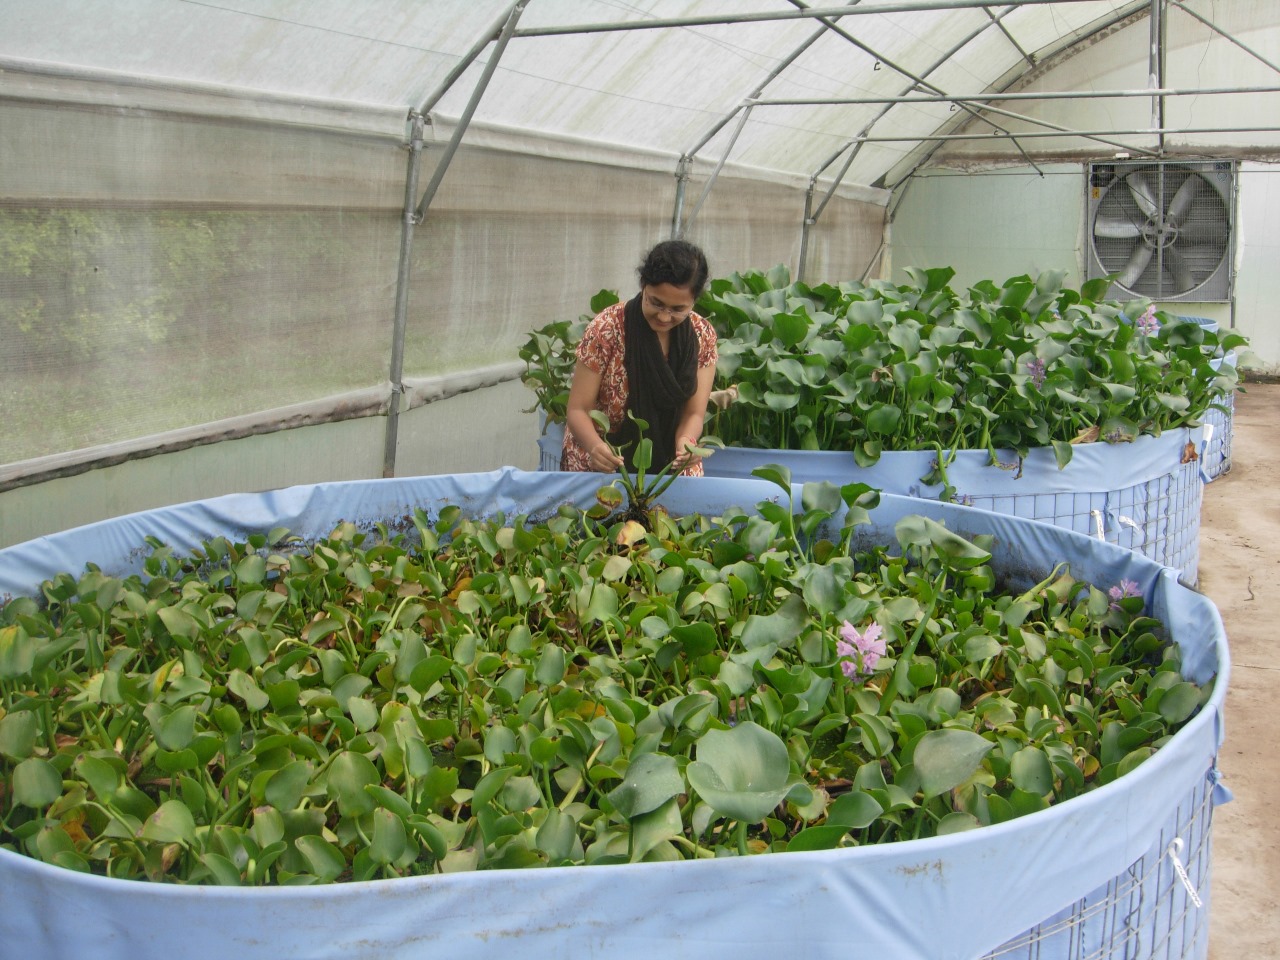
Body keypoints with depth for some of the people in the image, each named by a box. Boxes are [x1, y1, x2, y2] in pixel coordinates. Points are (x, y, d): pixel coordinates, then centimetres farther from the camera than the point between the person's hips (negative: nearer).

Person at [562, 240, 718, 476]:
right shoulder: (606, 329, -15)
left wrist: (686, 440, -29)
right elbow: (578, 410, -13)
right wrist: (595, 445, -34)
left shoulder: (703, 336, -4)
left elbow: (694, 412, -6)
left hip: (671, 467, 3)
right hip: (601, 467, -3)